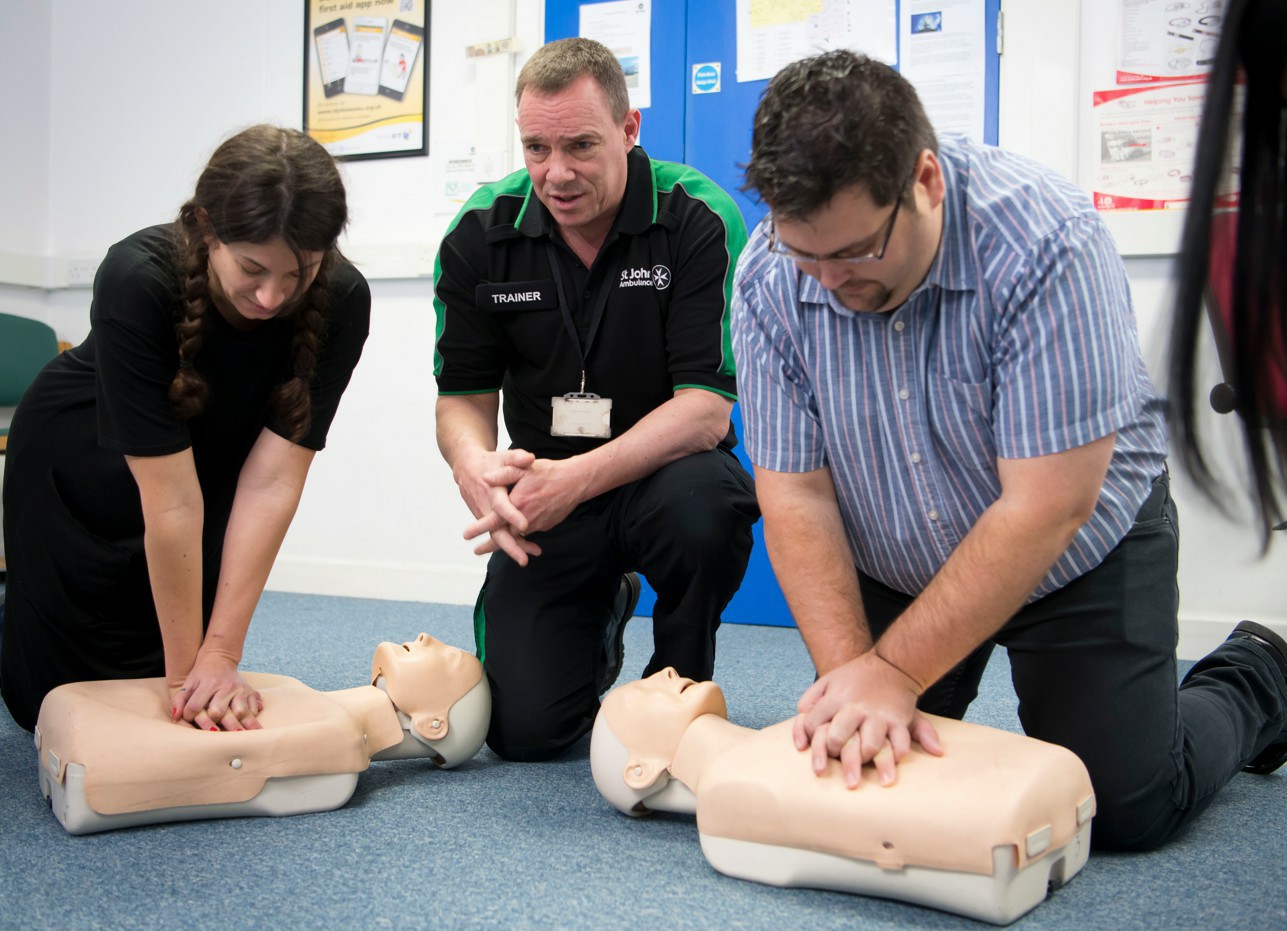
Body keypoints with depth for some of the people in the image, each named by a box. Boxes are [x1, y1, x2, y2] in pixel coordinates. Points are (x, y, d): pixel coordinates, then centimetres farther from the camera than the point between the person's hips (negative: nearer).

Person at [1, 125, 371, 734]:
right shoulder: (137, 280, -38)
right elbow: (170, 501, -36)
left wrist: (219, 656, -30)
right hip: (81, 469, -2)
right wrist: (187, 670, -30)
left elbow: (272, 480, -28)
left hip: (211, 463, 3)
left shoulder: (341, 302, -29)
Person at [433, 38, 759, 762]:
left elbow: (706, 408, -20)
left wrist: (577, 480, -32)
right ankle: (601, 620, 28)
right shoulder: (482, 233, -4)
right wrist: (475, 465, -24)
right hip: (545, 482, 3)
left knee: (703, 506, -40)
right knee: (524, 729, -9)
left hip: (662, 469, -2)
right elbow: (464, 395, 1)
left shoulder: (700, 221, -15)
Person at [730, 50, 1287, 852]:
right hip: (893, 567, 4)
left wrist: (894, 671, -28)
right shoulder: (769, 277, -18)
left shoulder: (1048, 242, -31)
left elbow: (1045, 508, -30)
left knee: (1126, 809, -5)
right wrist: (850, 669, -27)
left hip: (1080, 553, -3)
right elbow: (796, 494, -15)